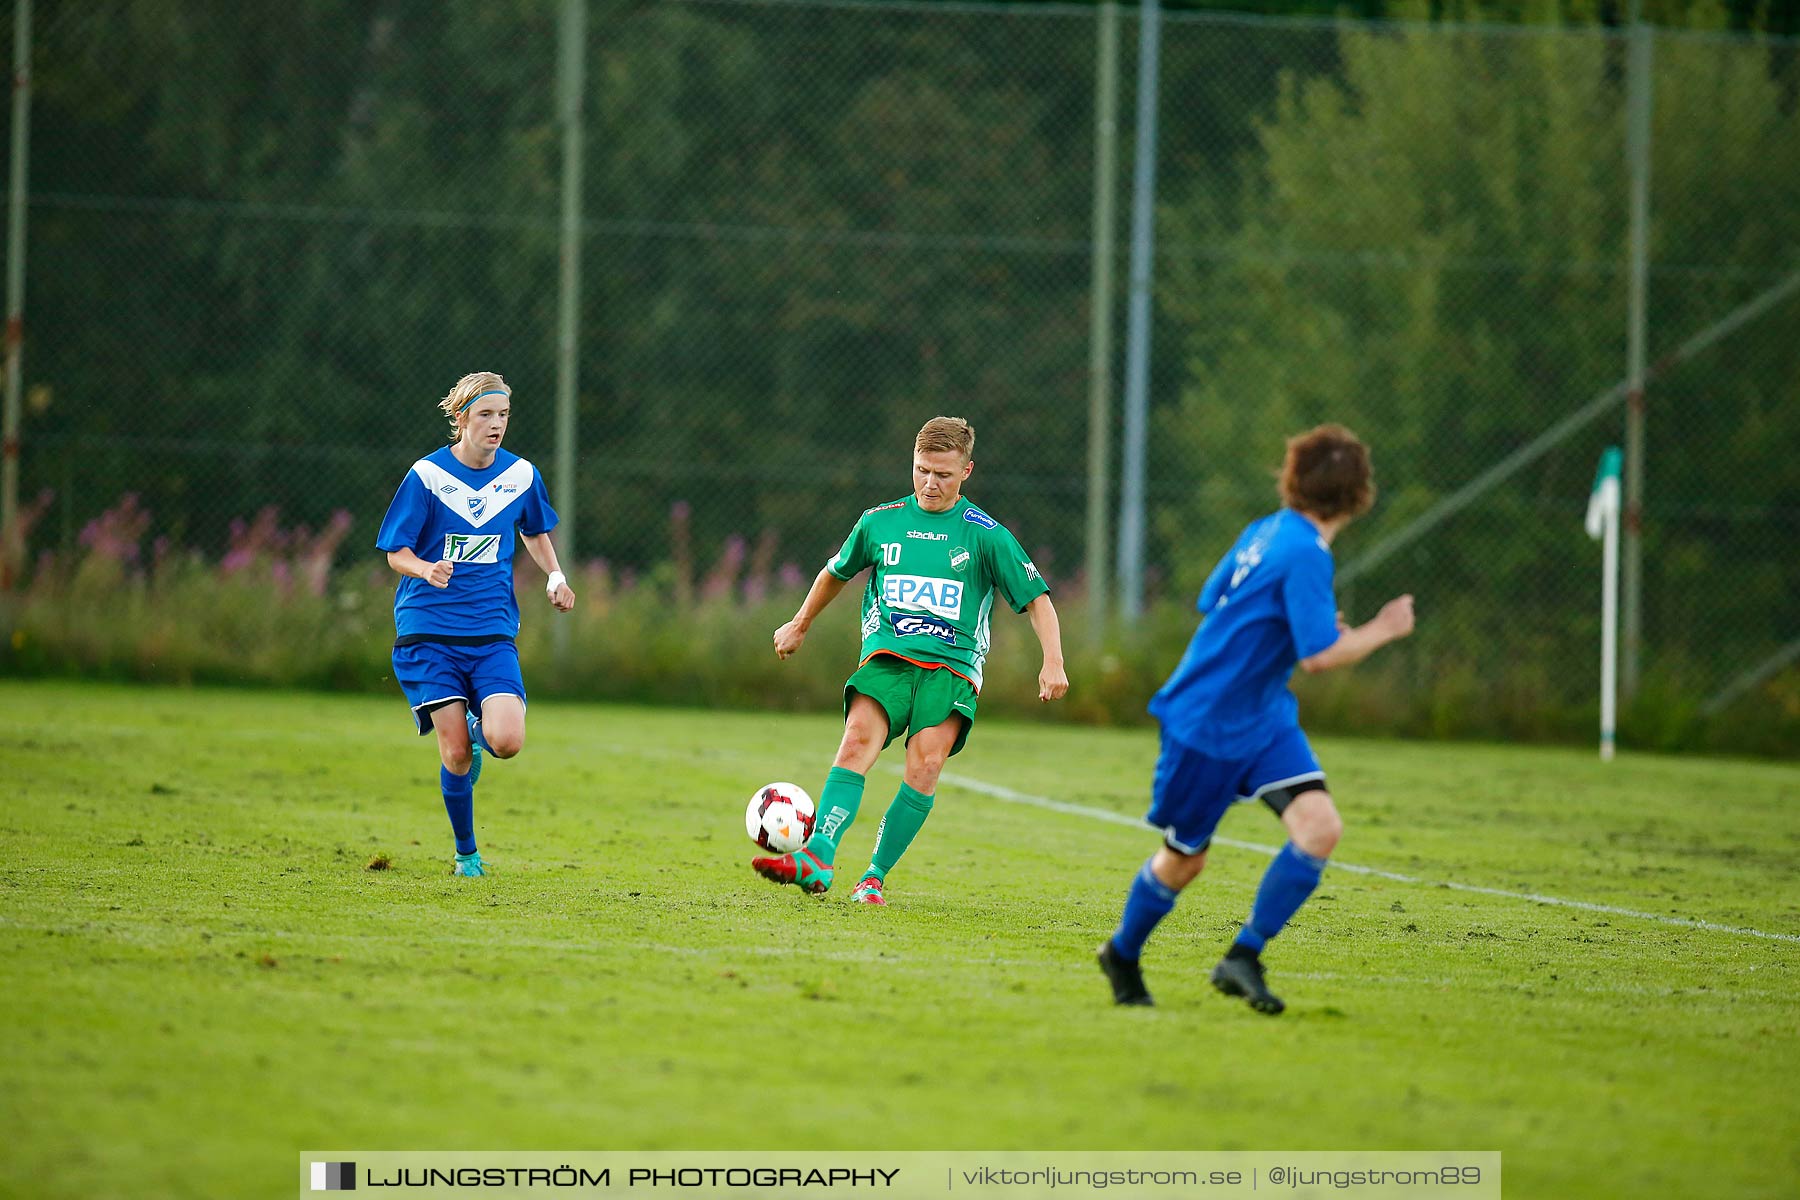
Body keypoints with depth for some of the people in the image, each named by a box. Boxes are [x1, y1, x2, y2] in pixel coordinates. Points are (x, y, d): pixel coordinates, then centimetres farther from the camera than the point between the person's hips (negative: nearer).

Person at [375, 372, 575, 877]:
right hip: (428, 631, -2)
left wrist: (554, 576, 5)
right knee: (455, 754, -7)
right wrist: (427, 570, -25)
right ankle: (466, 853, 16)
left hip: (492, 633, 2)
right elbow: (396, 552, -4)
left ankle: (478, 729, 21)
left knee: (506, 742, -17)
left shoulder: (521, 475, 3)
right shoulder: (427, 475, -7)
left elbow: (535, 531, 23)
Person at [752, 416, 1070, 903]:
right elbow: (837, 571, 30)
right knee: (858, 739, -25)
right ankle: (817, 859, -41)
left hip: (952, 666, -1)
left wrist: (1053, 663, -7)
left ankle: (874, 877, -17)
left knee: (926, 760, -23)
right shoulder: (880, 522, 11)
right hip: (886, 658, 1)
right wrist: (800, 624, 40)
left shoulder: (986, 535, 4)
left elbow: (1036, 599, 6)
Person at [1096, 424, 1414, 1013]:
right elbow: (1320, 655, -26)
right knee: (1184, 860, 9)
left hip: (1264, 720, 8)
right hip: (1205, 722, -8)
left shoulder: (1266, 532, 2)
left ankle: (1243, 959, -5)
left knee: (1320, 828, -11)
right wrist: (1381, 630, -11)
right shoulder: (1305, 554, -24)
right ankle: (1122, 954, 35)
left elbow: (1211, 600, 15)